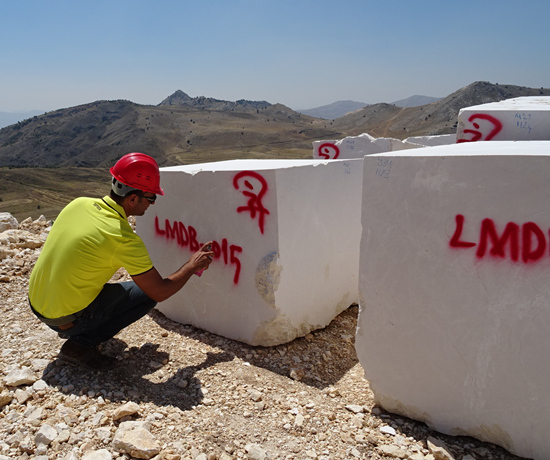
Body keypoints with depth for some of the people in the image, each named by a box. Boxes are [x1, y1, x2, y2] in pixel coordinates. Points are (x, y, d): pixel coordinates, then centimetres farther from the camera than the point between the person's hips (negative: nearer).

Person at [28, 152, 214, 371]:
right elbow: (160, 292, -16)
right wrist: (192, 265, -1)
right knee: (147, 293, 0)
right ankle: (81, 344, -3)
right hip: (66, 318, -7)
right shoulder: (125, 240, -24)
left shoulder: (79, 203, -5)